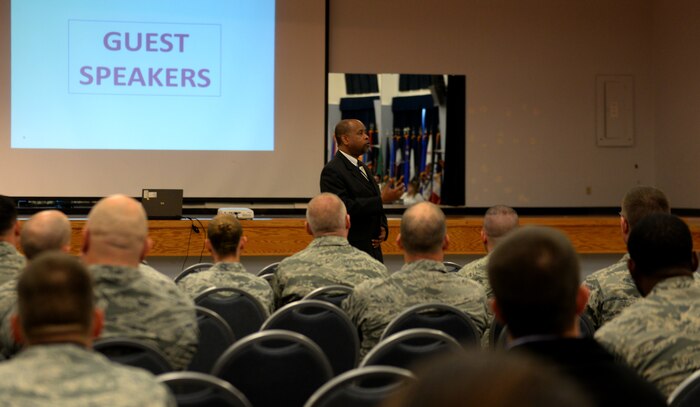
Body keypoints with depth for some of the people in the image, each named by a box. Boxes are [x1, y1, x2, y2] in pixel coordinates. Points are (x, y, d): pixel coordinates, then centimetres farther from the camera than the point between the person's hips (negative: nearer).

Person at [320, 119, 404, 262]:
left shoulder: (362, 168, 18)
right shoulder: (332, 171, -11)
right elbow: (344, 207, -23)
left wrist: (383, 228, 4)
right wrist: (382, 199, -22)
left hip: (373, 249, 9)